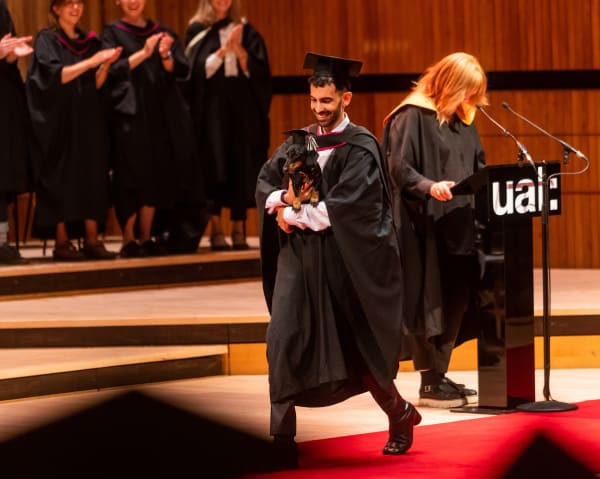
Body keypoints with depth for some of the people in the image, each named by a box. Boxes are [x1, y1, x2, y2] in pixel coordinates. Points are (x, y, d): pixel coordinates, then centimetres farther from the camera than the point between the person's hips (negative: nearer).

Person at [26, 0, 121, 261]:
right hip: (58, 120, -5)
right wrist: (90, 62, -24)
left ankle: (92, 240, -2)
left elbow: (96, 84, 10)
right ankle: (62, 242, -5)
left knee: (93, 177, -2)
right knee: (61, 178, -7)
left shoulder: (90, 41, 13)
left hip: (88, 121, 5)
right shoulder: (47, 40, -2)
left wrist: (106, 65, -8)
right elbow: (55, 75, -16)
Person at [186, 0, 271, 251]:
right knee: (215, 167, -8)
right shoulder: (197, 30, 5)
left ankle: (239, 230, 2)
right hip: (211, 109, -2)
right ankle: (216, 230, -8)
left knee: (241, 167, -2)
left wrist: (238, 48, -13)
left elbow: (258, 70, 1)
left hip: (243, 110, 2)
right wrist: (224, 48, -16)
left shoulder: (246, 30, 9)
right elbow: (201, 69, -6)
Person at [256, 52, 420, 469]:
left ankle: (401, 416, 32)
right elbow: (265, 181, 6)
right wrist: (282, 200, -15)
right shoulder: (300, 142, 10)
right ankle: (282, 436, -9)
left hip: (341, 260, -4)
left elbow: (344, 207, -18)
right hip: (297, 257, 4)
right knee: (285, 341, -10)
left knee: (356, 349, 7)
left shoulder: (361, 148, -8)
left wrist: (295, 214, -16)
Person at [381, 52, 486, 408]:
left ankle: (439, 375, 17)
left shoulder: (463, 119, 15)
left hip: (459, 225, 8)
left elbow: (477, 166, 21)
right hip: (424, 225, -8)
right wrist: (429, 186, -30)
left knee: (457, 298, 7)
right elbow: (400, 169, -15)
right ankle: (430, 383, -2)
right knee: (431, 297, -7)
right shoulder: (412, 117, -9)